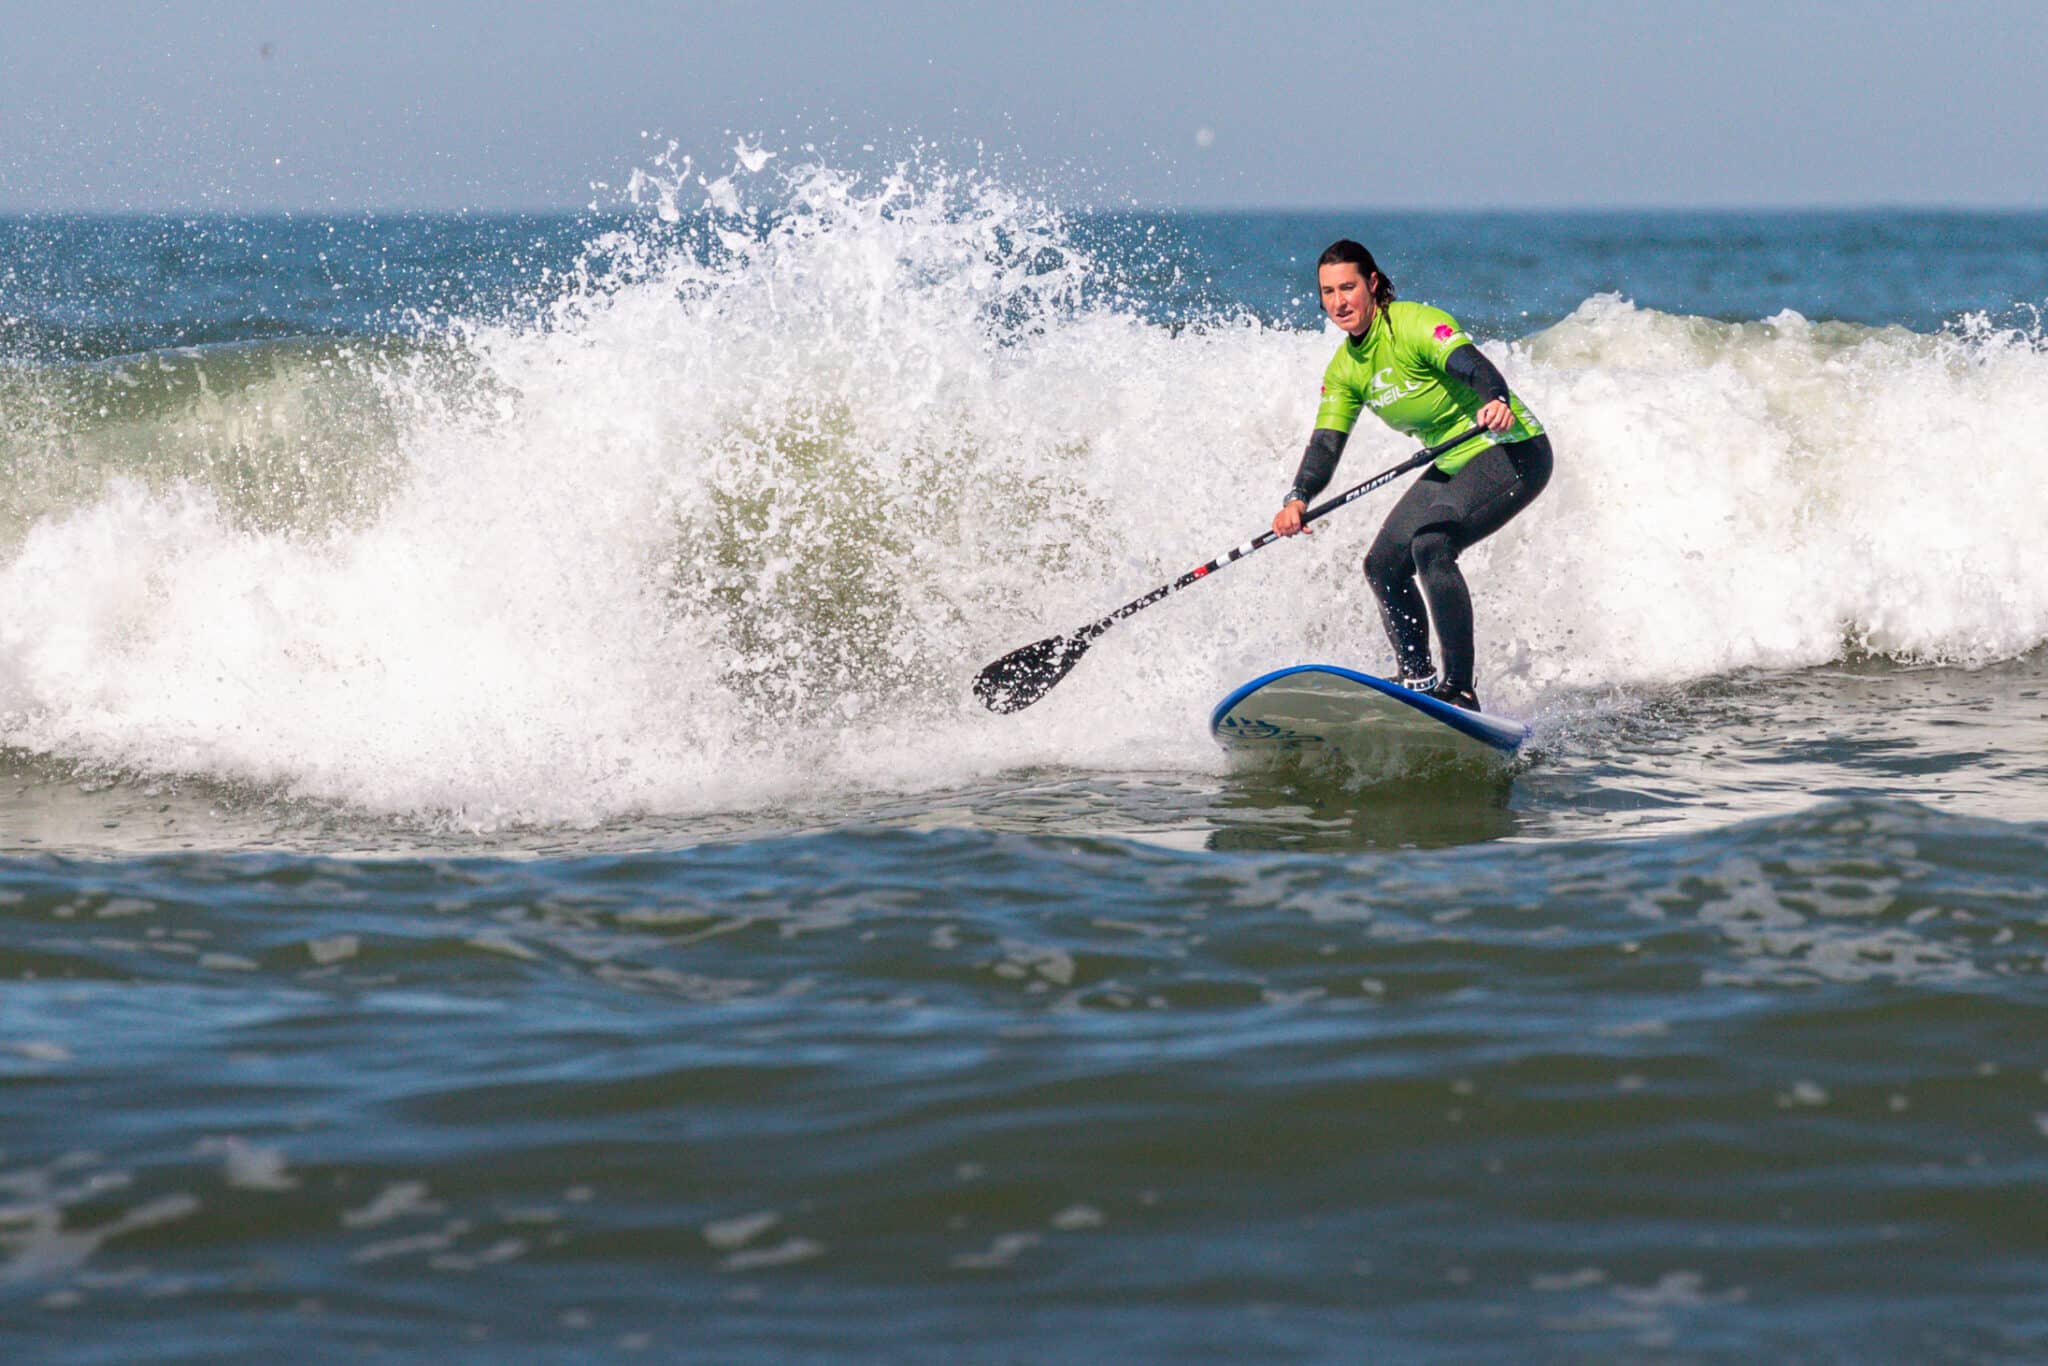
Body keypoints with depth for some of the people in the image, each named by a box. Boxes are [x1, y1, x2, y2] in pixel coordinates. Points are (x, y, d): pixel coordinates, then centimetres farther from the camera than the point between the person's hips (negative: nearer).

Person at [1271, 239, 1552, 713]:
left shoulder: (1415, 324, -21)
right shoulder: (1345, 370, 3)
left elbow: (1471, 364, -37)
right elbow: (1326, 445, -3)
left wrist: (1495, 401, -59)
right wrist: (1297, 500, -22)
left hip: (1512, 452, -9)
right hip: (1454, 465, 9)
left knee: (1430, 544, -28)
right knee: (1384, 565, 4)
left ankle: (1460, 689, -27)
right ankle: (1419, 682, 21)